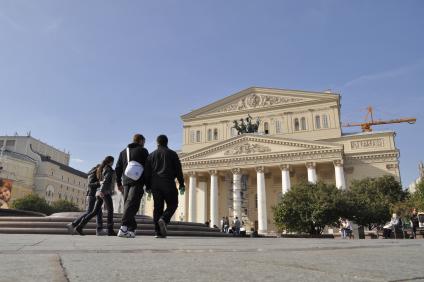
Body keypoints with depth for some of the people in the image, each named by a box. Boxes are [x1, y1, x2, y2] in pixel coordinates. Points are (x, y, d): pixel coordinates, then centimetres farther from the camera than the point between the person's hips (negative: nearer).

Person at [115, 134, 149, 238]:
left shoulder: (123, 152, 21)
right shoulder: (143, 151, 5)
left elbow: (118, 169, 17)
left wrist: (119, 183, 20)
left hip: (126, 182, 6)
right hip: (138, 182, -5)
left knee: (128, 205, 10)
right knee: (132, 204, -13)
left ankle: (131, 229, 7)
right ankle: (124, 227, -25)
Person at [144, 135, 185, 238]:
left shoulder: (151, 155, 14)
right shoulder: (172, 154, 6)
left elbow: (147, 172, 10)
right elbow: (178, 170, 0)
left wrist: (148, 187, 13)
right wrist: (181, 184, 2)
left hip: (155, 184, 3)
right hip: (168, 183, -3)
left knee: (157, 207, 5)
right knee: (172, 204, 6)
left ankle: (158, 232, 1)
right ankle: (163, 219, -21)